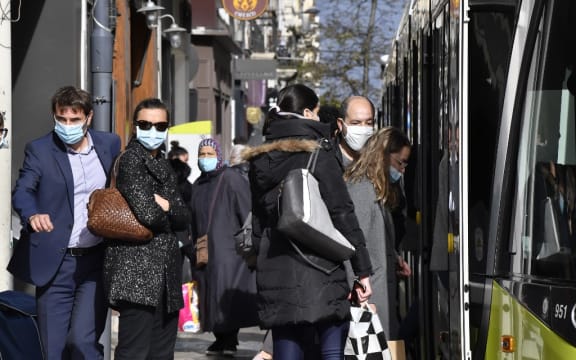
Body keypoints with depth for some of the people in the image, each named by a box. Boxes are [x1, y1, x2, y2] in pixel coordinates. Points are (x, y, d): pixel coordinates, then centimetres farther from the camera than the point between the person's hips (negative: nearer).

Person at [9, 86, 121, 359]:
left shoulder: (109, 144, 6)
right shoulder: (39, 150, -2)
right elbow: (22, 191, -16)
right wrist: (32, 214, -37)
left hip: (96, 261, 0)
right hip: (55, 263, 0)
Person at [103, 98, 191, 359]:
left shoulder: (162, 166, 19)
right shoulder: (131, 159, -7)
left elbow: (184, 218, 11)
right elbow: (147, 213, -20)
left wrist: (166, 207, -8)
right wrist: (167, 219, 0)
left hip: (165, 274, 9)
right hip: (137, 272, -9)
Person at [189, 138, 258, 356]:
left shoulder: (232, 180, -6)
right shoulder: (198, 186, 16)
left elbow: (247, 214, -11)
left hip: (227, 250, -7)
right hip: (205, 253, 7)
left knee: (227, 295, -9)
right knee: (211, 295, 5)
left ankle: (229, 340, -5)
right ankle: (221, 339, 11)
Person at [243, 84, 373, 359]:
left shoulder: (260, 161, 13)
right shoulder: (317, 152, -4)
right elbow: (343, 213, -7)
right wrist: (362, 269, -5)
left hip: (274, 274, 5)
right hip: (319, 271, -5)